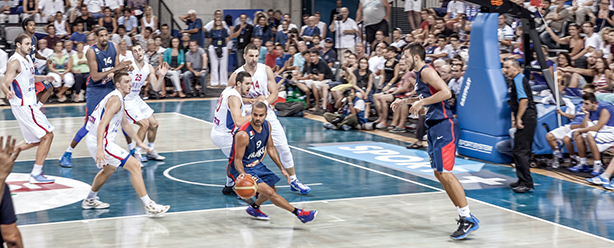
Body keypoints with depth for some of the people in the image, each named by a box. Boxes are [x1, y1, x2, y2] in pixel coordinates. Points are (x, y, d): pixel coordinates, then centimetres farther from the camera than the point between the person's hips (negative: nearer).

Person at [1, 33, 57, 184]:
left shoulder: (27, 59, 10)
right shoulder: (15, 61, -17)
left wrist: (45, 78, 20)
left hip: (30, 104, 9)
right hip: (23, 106, -9)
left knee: (35, 140, 16)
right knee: (47, 135, -11)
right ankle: (36, 175, -6)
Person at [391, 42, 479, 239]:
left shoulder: (426, 71, -11)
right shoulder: (418, 75, 19)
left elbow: (446, 92, -23)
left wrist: (421, 102, -19)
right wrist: (404, 102, 26)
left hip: (444, 126, -11)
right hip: (434, 127, 11)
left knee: (445, 172, -13)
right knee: (439, 173, 10)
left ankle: (469, 219, -11)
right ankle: (464, 216, 15)